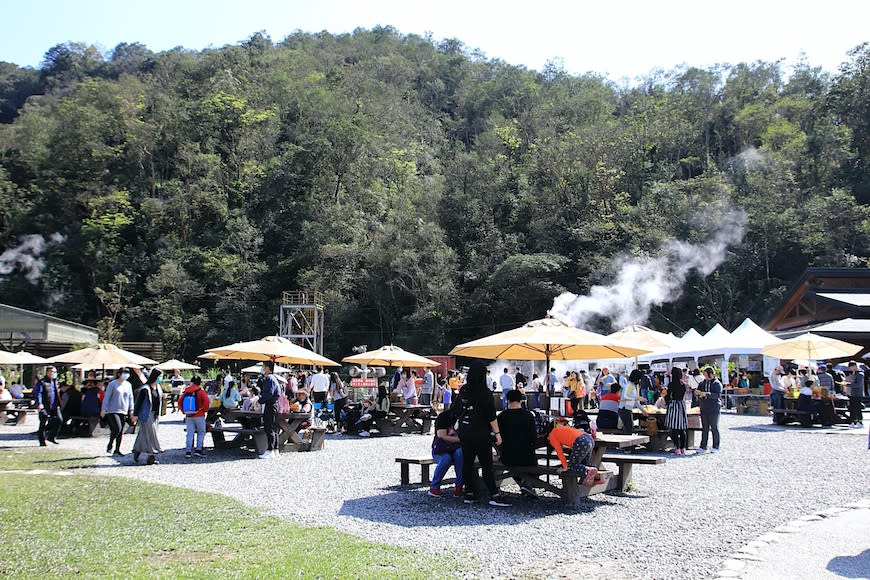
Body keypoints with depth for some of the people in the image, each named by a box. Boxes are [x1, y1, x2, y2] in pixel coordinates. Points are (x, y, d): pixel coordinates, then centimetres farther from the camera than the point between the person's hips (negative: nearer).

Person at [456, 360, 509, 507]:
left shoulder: (463, 391, 2)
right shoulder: (485, 393, -14)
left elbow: (457, 411, 14)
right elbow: (491, 416, -15)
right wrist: (497, 433, -9)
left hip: (464, 433, 5)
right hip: (481, 434, -5)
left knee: (467, 463, 11)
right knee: (486, 465, -2)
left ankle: (469, 494, 17)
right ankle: (494, 496, -1)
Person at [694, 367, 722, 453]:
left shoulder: (717, 383, -3)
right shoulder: (702, 383, 12)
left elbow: (718, 395, -16)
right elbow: (697, 394, 14)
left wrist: (706, 394, -26)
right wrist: (697, 393, -10)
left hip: (713, 409, -4)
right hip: (704, 409, 5)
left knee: (714, 428, 2)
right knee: (704, 428, 6)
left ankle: (715, 447, 9)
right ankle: (703, 446, 9)